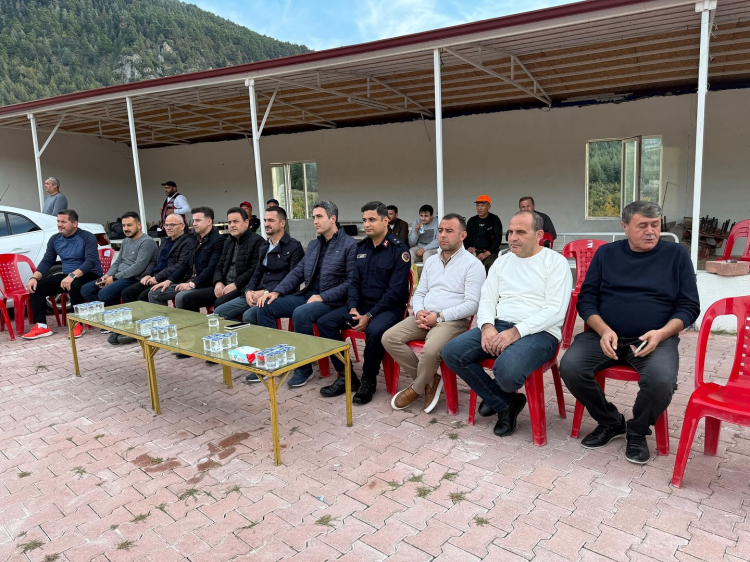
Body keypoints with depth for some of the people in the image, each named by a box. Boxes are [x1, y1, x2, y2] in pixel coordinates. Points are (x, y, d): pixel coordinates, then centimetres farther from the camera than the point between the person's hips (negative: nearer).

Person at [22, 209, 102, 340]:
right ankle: (41, 326, -11)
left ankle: (78, 324, -21)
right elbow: (47, 261, 8)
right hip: (67, 275, 7)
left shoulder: (87, 237, -11)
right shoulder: (55, 239, 8)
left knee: (74, 285, -38)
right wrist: (34, 277, -11)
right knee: (36, 286, -11)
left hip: (89, 275, -7)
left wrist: (72, 276, -37)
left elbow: (91, 261, -23)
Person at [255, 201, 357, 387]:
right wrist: (277, 291, -2)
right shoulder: (313, 244, 17)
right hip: (307, 296, 7)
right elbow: (298, 272, 14)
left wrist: (322, 297, -20)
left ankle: (304, 368, -15)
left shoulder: (349, 245, -7)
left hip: (331, 301, -7)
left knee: (300, 313, -35)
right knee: (265, 306, -8)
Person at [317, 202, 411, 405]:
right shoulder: (361, 247, 9)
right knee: (325, 322, -10)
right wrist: (353, 308, -7)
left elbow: (395, 291, -18)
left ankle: (369, 380, -12)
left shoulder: (399, 249, -12)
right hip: (362, 304, 7)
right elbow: (354, 281, 11)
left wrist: (369, 316, -21)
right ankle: (346, 376, -2)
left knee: (374, 330, -37)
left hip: (389, 307, -7)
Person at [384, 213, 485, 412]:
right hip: (425, 317, 7)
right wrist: (419, 312, -6)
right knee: (389, 338, -14)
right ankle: (428, 380, -1)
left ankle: (417, 388, -2)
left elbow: (472, 304, -12)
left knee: (431, 350, -35)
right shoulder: (430, 262, 18)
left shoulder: (473, 264, -4)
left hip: (453, 320, -6)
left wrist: (439, 316, -18)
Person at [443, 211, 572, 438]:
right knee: (451, 352, -15)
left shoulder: (555, 262, -2)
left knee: (506, 369, -36)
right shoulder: (501, 261, 17)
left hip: (538, 332, -6)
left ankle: (495, 396, 7)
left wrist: (516, 331, -22)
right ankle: (505, 403, 1)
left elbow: (556, 310, -13)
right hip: (498, 326, 6)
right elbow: (487, 299, 12)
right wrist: (487, 326, -11)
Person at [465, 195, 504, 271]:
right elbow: (466, 237, 19)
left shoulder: (495, 220, 3)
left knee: (490, 264, -34)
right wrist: (468, 248, -4)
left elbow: (498, 239, -3)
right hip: (474, 252, 3)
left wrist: (487, 253, -15)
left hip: (490, 252, -3)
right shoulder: (472, 221, 15)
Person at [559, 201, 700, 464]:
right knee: (570, 366, -24)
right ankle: (610, 422, 3)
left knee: (661, 380, -33)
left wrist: (661, 334, -15)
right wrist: (604, 330, -14)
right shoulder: (606, 253, 10)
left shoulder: (676, 254, 7)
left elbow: (689, 306, 4)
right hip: (605, 334, 2)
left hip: (656, 338, -1)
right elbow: (586, 299, 5)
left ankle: (638, 431, 2)